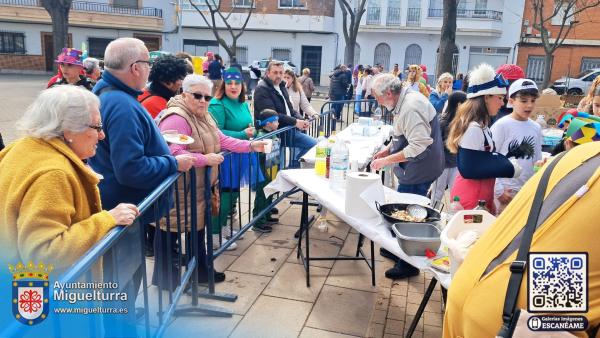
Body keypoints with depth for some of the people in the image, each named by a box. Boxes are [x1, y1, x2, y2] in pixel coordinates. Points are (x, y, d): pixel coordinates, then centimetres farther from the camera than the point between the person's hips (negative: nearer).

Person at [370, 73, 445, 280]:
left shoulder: (411, 108, -24)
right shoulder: (404, 101, 9)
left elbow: (418, 146, -29)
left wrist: (386, 160, -25)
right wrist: (387, 150, 10)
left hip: (417, 172, -10)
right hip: (413, 170, 10)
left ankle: (408, 264, 16)